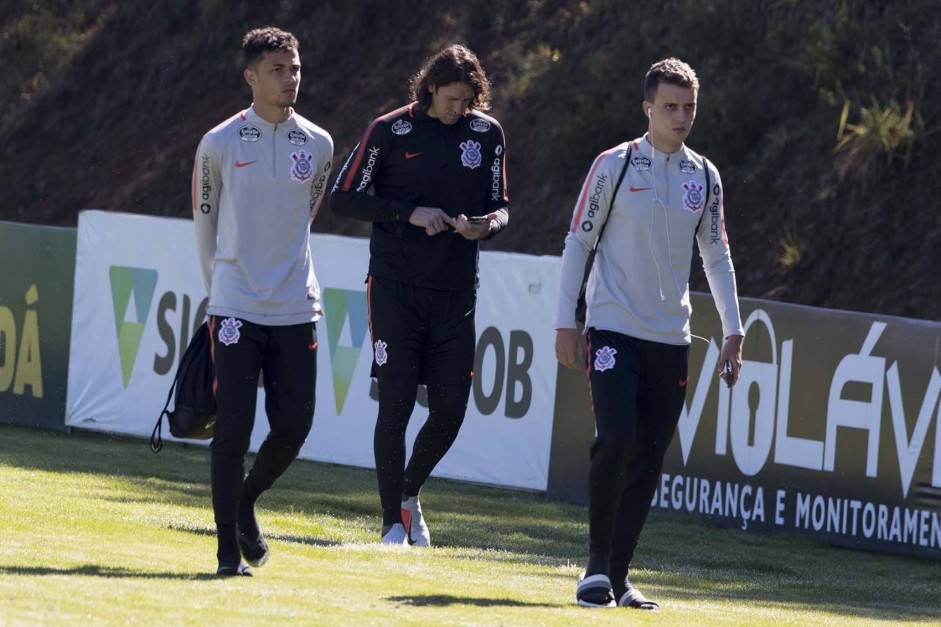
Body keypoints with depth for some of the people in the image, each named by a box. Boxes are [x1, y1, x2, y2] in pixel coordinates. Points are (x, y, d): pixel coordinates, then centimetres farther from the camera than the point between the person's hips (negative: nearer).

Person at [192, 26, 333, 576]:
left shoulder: (318, 145, 5)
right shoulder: (220, 144, -3)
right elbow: (205, 218, 9)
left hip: (296, 309, 3)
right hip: (236, 306, -3)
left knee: (295, 427, 1)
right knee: (234, 428, -7)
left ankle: (247, 504, 28)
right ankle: (229, 547, 1)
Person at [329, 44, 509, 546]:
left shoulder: (487, 133, 6)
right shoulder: (390, 131, -4)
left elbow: (499, 206, 13)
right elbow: (343, 198, -2)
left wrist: (487, 225, -11)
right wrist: (410, 213, -14)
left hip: (456, 293, 3)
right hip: (396, 288, -3)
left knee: (451, 409, 1)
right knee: (396, 404, -6)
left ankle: (410, 494, 28)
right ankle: (393, 522, 2)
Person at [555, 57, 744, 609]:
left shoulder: (705, 177, 9)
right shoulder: (615, 166, -2)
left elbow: (718, 257, 16)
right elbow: (578, 243, 1)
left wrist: (734, 332, 9)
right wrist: (566, 324, -5)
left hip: (671, 338, 4)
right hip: (614, 330, -4)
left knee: (649, 459, 2)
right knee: (616, 441, -17)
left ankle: (619, 575, 9)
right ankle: (597, 566, -4)